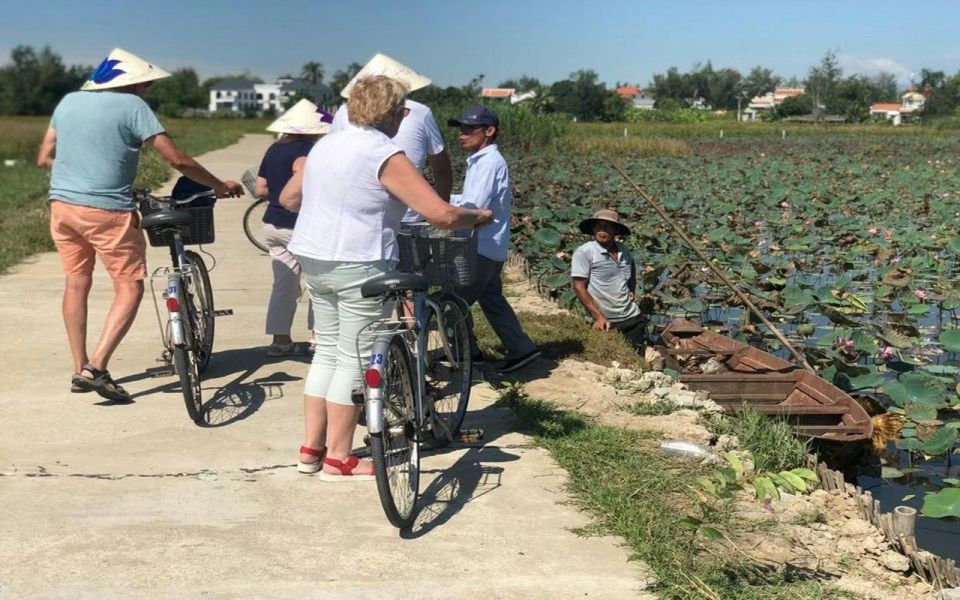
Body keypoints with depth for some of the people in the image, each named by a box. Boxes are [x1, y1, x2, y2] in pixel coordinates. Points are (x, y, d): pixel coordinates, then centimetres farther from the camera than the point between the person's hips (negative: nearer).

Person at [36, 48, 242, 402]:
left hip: (62, 204, 7)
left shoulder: (69, 101, 12)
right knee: (130, 287, 1)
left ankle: (80, 370, 21)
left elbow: (44, 158, 16)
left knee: (77, 283, 17)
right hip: (107, 210, -7)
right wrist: (219, 186, 1)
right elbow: (176, 160, -10)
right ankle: (96, 367, -11)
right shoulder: (132, 106, -6)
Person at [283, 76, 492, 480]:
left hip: (314, 261, 8)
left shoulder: (325, 145, 11)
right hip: (359, 268, -8)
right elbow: (442, 215, -20)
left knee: (326, 352, 17)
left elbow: (288, 197, 22)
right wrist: (477, 216, 0)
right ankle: (338, 459, 8)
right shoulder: (385, 155, -14)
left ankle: (311, 449, 21)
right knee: (354, 360, 2)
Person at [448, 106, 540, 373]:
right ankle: (522, 349, 20)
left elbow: (475, 205, -24)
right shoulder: (480, 161, 14)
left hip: (484, 248, -10)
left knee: (455, 299, -2)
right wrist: (446, 198, 7)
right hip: (489, 246, 10)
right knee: (491, 300, 16)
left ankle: (467, 352, 10)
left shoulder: (490, 162, -18)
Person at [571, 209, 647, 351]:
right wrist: (599, 317, -17)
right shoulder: (584, 252, -11)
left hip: (634, 317, 5)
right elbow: (579, 287, -13)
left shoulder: (624, 250, 7)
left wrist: (632, 291, 11)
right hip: (608, 323, -5)